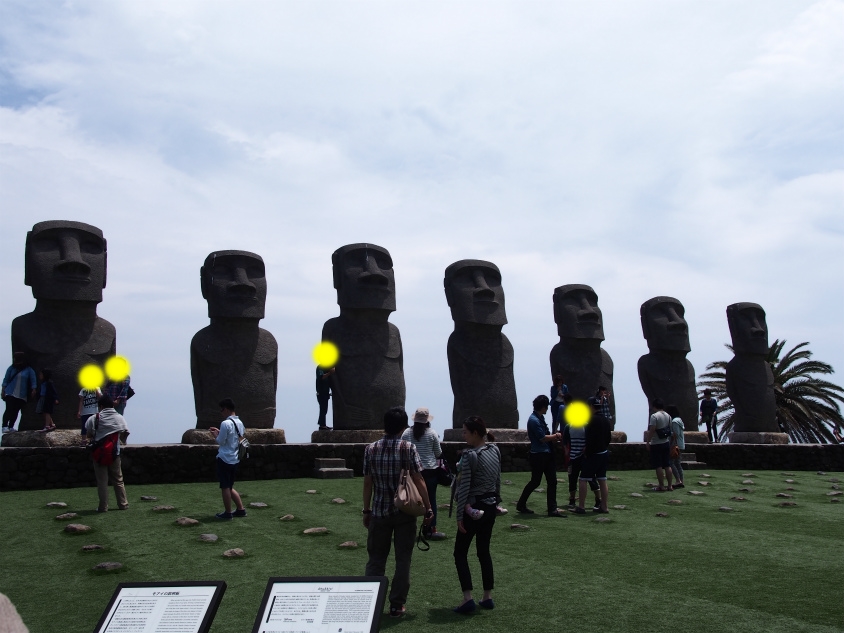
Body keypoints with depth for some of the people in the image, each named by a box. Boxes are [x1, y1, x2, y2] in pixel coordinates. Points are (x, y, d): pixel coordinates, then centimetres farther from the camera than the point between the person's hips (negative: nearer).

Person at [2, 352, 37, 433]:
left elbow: (33, 380, 1)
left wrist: (33, 390, -11)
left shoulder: (29, 370, 1)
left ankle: (11, 427, 12)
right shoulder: (11, 368, 3)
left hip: (22, 396, 1)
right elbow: (6, 380, 7)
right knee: (9, 409, -11)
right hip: (10, 394, -1)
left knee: (15, 411, 4)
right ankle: (5, 426, -11)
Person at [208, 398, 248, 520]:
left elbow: (221, 442, -13)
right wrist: (220, 432, 18)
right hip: (235, 460, 8)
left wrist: (215, 435, 5)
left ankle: (227, 513, 9)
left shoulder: (225, 423, -17)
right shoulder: (239, 423, 9)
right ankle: (240, 509, 19)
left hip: (224, 459, -8)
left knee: (225, 487, 2)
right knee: (230, 487, 19)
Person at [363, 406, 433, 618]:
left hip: (379, 513, 2)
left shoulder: (371, 449, -2)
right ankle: (397, 605, 13)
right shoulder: (408, 448, -8)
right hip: (404, 513, -2)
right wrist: (428, 508, -3)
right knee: (402, 560, 9)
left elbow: (367, 483, 1)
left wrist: (367, 510, 10)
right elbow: (418, 480, -9)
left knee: (376, 559, 12)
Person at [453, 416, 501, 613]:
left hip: (474, 508, -7)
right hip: (490, 506, 7)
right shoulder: (495, 450, 3)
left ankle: (468, 598, -5)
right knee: (484, 550, 16)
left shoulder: (470, 455, -18)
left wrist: (460, 516, -13)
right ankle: (488, 597, 19)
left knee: (460, 552, 3)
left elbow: (464, 488, -17)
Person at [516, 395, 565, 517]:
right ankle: (521, 505, 17)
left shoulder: (540, 418, 14)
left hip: (546, 454, 9)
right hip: (538, 455, -9)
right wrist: (555, 436, -4)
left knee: (552, 481, 5)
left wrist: (554, 437, 0)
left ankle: (552, 509, 7)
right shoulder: (534, 420, -16)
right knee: (535, 481, 1)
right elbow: (542, 438, -18)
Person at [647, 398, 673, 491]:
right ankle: (670, 485, 14)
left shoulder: (654, 416, -16)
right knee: (667, 465, 11)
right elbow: (670, 429, 13)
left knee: (658, 466, -2)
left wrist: (648, 441, -11)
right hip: (666, 443, 7)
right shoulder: (668, 416, 8)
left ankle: (661, 486, 1)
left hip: (656, 444, -7)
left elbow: (652, 430, -21)